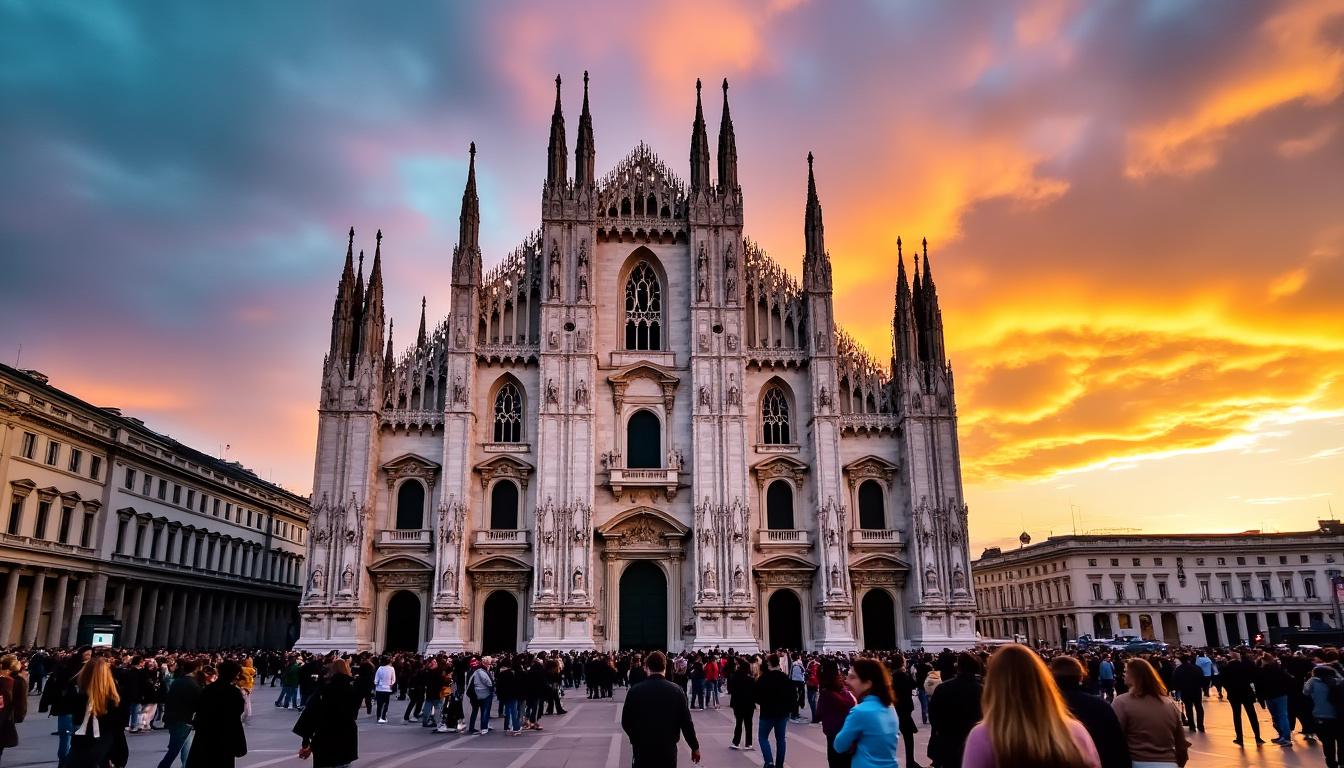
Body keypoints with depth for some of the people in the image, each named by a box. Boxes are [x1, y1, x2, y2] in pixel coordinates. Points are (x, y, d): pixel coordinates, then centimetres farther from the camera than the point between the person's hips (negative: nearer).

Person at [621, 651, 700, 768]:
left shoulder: (635, 691, -8)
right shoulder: (677, 690, -9)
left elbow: (625, 722, 0)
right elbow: (686, 723, -7)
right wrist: (695, 747, 6)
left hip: (642, 749, 0)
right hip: (668, 750, 0)